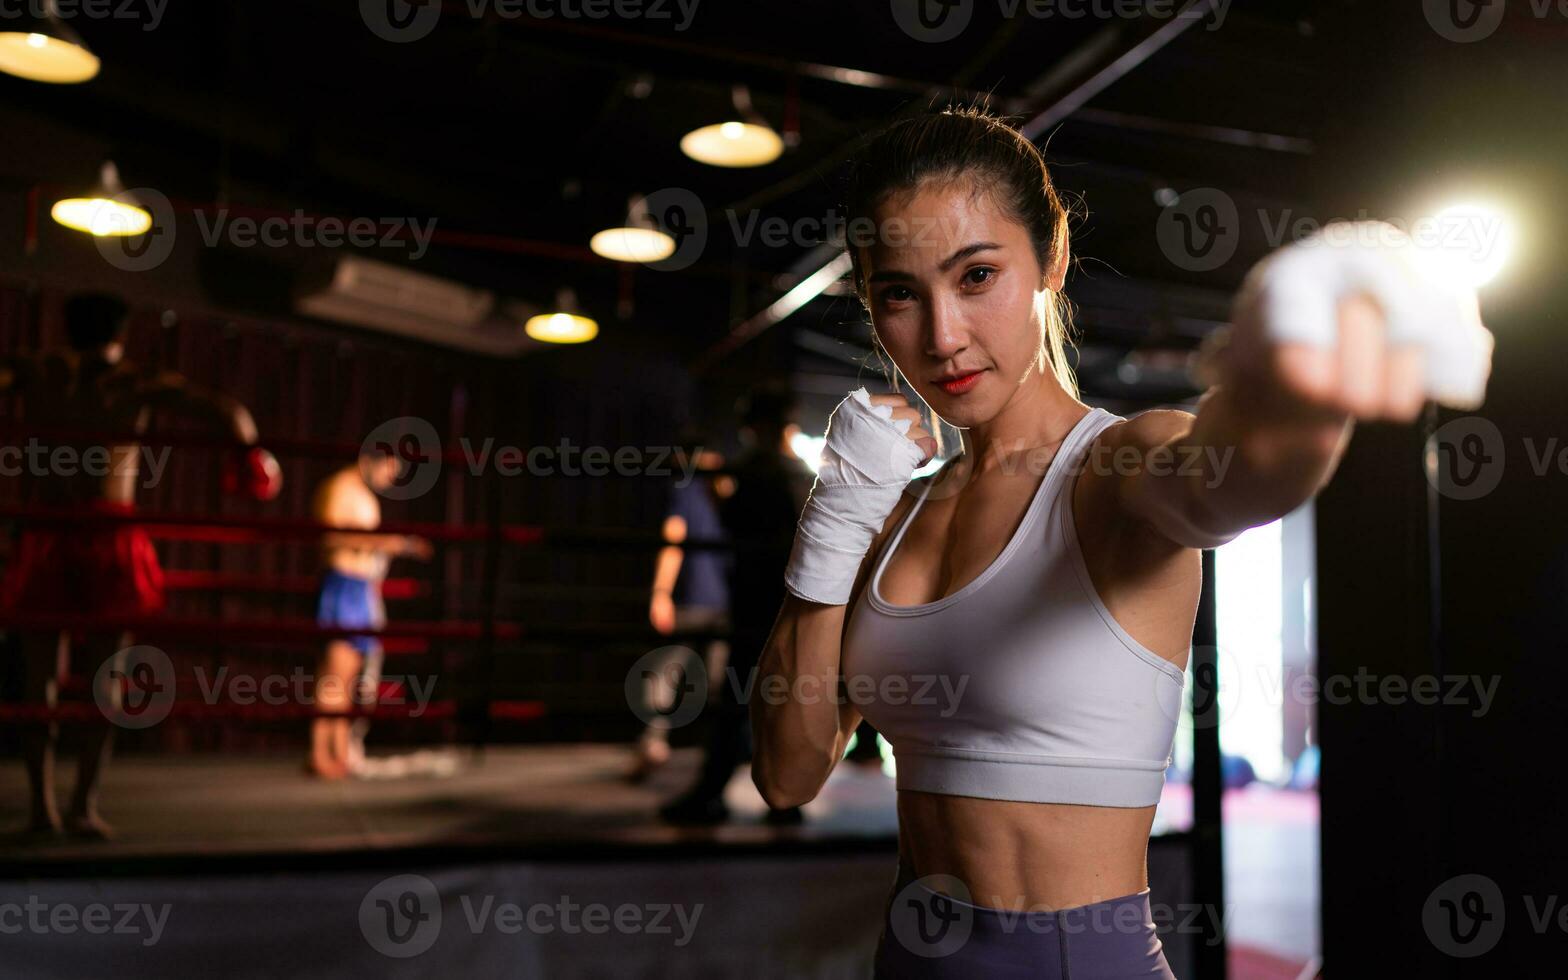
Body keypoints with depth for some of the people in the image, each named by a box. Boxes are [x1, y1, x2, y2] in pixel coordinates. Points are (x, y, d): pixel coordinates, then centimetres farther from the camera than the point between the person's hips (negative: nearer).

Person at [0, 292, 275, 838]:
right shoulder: (140, 384, 4)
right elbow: (229, 413, -5)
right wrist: (248, 451, 11)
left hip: (44, 541, 2)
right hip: (110, 539, -1)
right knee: (103, 678, 4)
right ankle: (83, 807, -1)